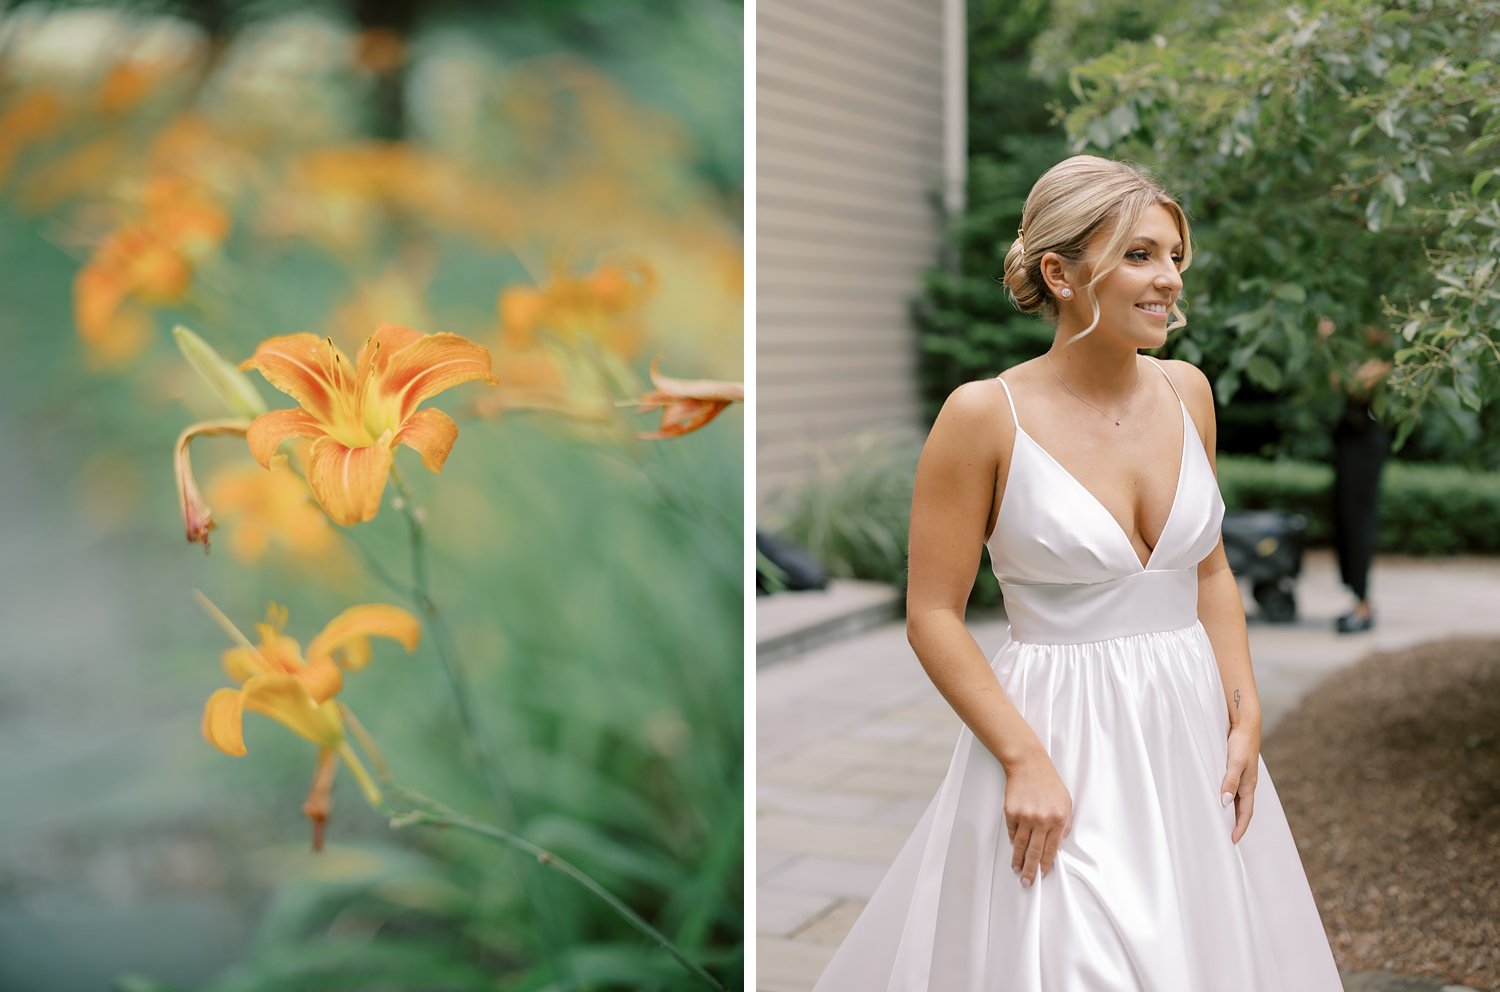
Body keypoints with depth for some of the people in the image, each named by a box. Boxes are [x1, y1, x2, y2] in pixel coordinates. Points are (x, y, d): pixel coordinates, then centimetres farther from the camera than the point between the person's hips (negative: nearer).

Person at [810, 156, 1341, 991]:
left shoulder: (1186, 391, 2)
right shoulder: (987, 414, -14)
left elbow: (1211, 571, 12)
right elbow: (933, 617, -11)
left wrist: (1245, 717, 3)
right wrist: (1025, 759, -17)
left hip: (1191, 729, 6)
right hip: (1059, 734, -5)